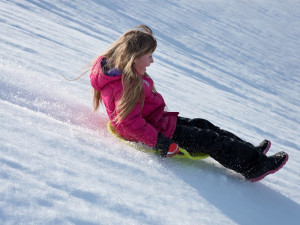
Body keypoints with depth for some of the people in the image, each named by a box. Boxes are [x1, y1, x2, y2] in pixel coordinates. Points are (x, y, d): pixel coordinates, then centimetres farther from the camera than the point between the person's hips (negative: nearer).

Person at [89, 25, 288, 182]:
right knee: (209, 139, -5)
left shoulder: (124, 74, 3)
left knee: (202, 125, 13)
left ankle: (250, 151, 19)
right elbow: (131, 124, -33)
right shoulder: (128, 86, -31)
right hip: (158, 132, -11)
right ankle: (254, 166, 6)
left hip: (157, 121, 11)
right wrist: (162, 143, -30)